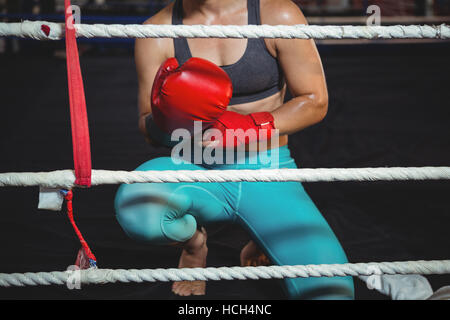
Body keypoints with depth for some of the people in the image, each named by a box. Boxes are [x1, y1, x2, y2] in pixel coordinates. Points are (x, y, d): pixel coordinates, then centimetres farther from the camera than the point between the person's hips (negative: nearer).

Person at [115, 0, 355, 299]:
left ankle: (263, 240, 17)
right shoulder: (157, 32, -2)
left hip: (267, 174, 0)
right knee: (137, 208, -35)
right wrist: (166, 121, -23)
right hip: (197, 171, 1)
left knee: (331, 289, -19)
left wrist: (249, 127, -19)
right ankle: (193, 239, 5)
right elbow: (148, 128, 2)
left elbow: (315, 102, -4)